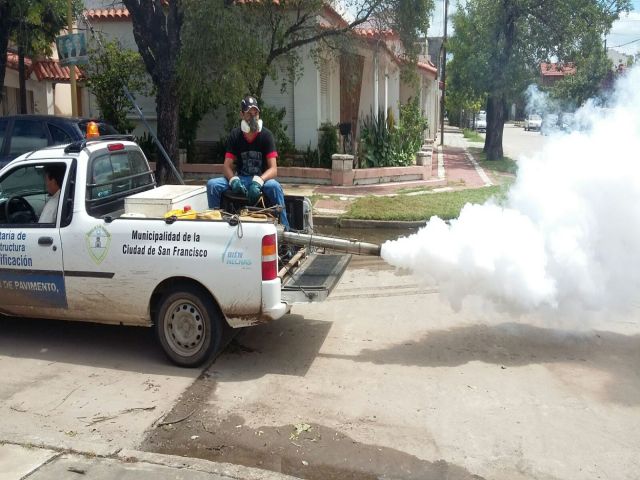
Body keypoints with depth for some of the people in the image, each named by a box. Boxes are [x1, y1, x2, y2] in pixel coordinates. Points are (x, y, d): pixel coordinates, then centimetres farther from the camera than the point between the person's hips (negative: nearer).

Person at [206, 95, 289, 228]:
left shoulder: (266, 135, -8)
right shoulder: (235, 135, -1)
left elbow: (273, 169, -15)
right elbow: (227, 166, -4)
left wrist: (258, 182, -35)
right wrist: (234, 180, -27)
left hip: (261, 179, -2)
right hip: (241, 179, 3)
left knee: (274, 186, -36)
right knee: (212, 184, -21)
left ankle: (284, 228, -28)